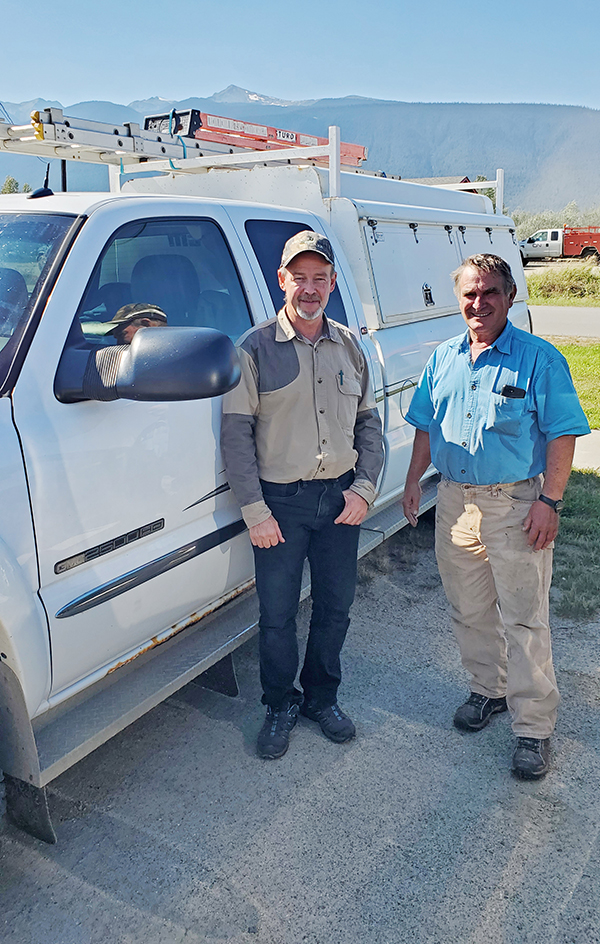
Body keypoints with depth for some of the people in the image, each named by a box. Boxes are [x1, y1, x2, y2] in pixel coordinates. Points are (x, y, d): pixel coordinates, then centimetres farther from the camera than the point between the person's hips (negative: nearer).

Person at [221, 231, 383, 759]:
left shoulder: (349, 346, 8)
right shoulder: (255, 349, -4)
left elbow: (369, 422, 13)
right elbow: (236, 433, -7)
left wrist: (363, 487, 0)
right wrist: (255, 511, -12)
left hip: (341, 498, 4)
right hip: (280, 501, -3)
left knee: (335, 607, 14)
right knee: (277, 614, 6)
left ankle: (323, 697, 35)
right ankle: (280, 706, 28)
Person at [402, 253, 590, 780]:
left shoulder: (539, 359, -7)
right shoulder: (444, 358, 10)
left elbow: (562, 435, -9)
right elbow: (427, 426, 17)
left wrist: (549, 501, -16)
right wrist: (414, 479, 9)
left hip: (516, 505, -5)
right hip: (454, 502, 5)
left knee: (523, 620, 1)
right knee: (469, 611, 16)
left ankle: (534, 726, 14)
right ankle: (489, 689, 38)